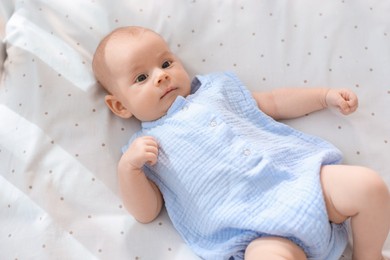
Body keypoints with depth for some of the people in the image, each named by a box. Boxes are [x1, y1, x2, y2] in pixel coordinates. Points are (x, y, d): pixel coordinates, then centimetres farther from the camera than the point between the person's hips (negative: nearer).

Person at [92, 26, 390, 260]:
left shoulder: (214, 87, 16)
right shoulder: (143, 147, 6)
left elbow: (273, 103, 23)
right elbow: (147, 213, 1)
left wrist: (326, 95, 18)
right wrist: (127, 168, -15)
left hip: (299, 174, 5)